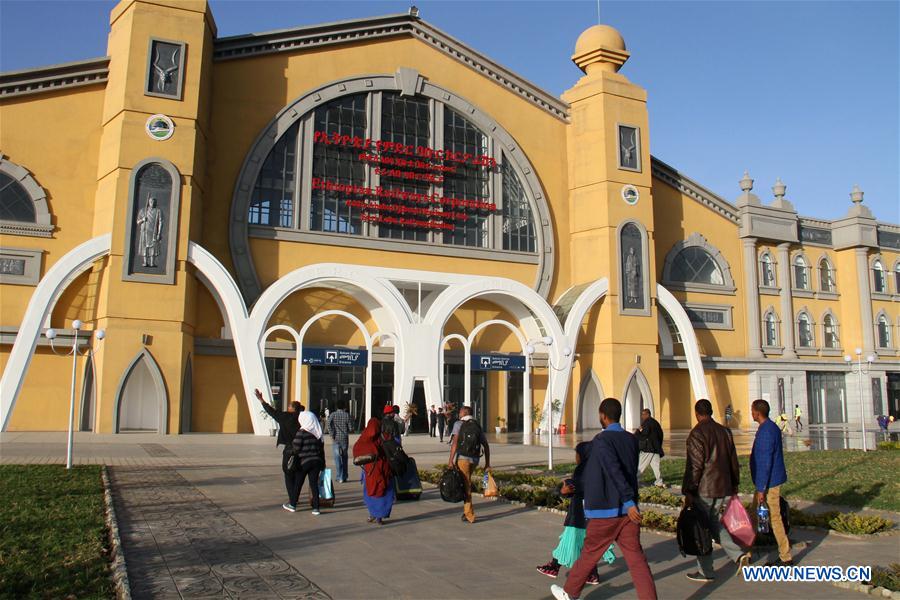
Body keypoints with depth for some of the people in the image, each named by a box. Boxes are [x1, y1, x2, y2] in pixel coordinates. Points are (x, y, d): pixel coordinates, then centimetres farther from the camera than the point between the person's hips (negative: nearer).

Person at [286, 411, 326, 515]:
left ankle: (292, 505, 22)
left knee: (298, 483, 10)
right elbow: (322, 448, 10)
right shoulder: (318, 433, 6)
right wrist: (323, 463, 16)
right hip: (316, 461, 4)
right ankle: (316, 508, 1)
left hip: (304, 461, -4)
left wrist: (293, 456, 8)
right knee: (314, 483, 5)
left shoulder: (301, 432, -12)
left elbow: (296, 448, -13)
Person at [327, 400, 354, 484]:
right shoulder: (347, 415, -1)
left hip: (336, 439, -1)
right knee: (344, 457, 12)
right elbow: (350, 428, -2)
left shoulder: (333, 414, 0)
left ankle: (340, 477, -7)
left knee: (337, 458, -1)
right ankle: (344, 477, 15)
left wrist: (332, 435, -11)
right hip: (344, 439, 1)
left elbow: (328, 423, -17)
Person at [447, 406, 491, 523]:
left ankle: (470, 515, 2)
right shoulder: (477, 427, 15)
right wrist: (487, 464, 12)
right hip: (475, 460, 5)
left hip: (462, 458, -5)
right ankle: (466, 511, 23)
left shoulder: (459, 424, 0)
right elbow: (486, 446, 10)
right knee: (466, 484, 23)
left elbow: (455, 442, -13)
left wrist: (450, 459, -17)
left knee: (466, 487, 0)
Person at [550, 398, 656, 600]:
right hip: (627, 510, 5)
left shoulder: (601, 440, -13)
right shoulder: (631, 440, 7)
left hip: (605, 510, -5)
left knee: (589, 554, 11)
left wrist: (629, 502, -27)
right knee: (636, 558, 4)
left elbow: (615, 471, -24)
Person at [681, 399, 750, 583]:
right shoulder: (724, 431, 7)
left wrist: (688, 492, -14)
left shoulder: (697, 434, -15)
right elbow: (733, 460, 14)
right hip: (723, 487, 7)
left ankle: (706, 572, 12)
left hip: (704, 489, -7)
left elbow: (694, 465, -18)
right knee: (712, 522, 21)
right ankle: (738, 554, 8)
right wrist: (734, 484, 24)